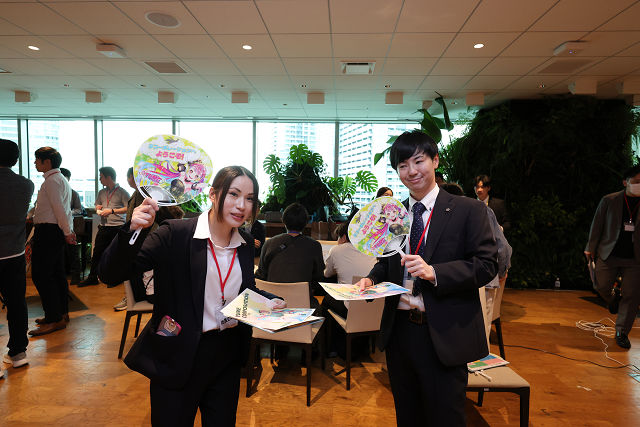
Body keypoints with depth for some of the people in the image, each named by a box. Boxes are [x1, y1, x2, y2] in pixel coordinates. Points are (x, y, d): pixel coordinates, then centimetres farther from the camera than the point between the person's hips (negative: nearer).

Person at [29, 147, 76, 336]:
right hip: (57, 231, 11)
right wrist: (70, 230, 17)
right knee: (57, 273, 14)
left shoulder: (52, 180, -13)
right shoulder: (61, 179, 20)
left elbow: (59, 209, -18)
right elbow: (64, 209, 19)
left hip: (48, 231, -11)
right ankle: (61, 313, 22)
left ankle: (54, 320, -5)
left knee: (41, 275, -8)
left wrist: (67, 232, -15)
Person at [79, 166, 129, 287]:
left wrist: (112, 211, -18)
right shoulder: (101, 192, 15)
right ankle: (92, 277, 19)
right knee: (97, 253, 8)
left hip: (118, 227, -6)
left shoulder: (122, 192, -5)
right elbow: (97, 206, 28)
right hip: (103, 227, 6)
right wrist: (98, 209, 4)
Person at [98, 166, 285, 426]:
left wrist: (270, 301, -4)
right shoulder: (175, 234, -18)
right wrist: (133, 230, -39)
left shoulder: (245, 243, -1)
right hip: (178, 358, -5)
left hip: (227, 356, 5)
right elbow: (110, 274, -22)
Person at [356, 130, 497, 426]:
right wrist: (372, 279, -5)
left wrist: (434, 272, -24)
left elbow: (486, 265, -11)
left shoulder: (468, 210, -6)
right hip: (399, 331, 5)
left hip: (445, 335, -4)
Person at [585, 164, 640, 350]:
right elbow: (597, 225, 5)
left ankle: (622, 332, 15)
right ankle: (614, 297, 40)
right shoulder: (608, 201, 1)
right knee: (601, 287, 4)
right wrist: (591, 248, 3)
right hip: (608, 254, 0)